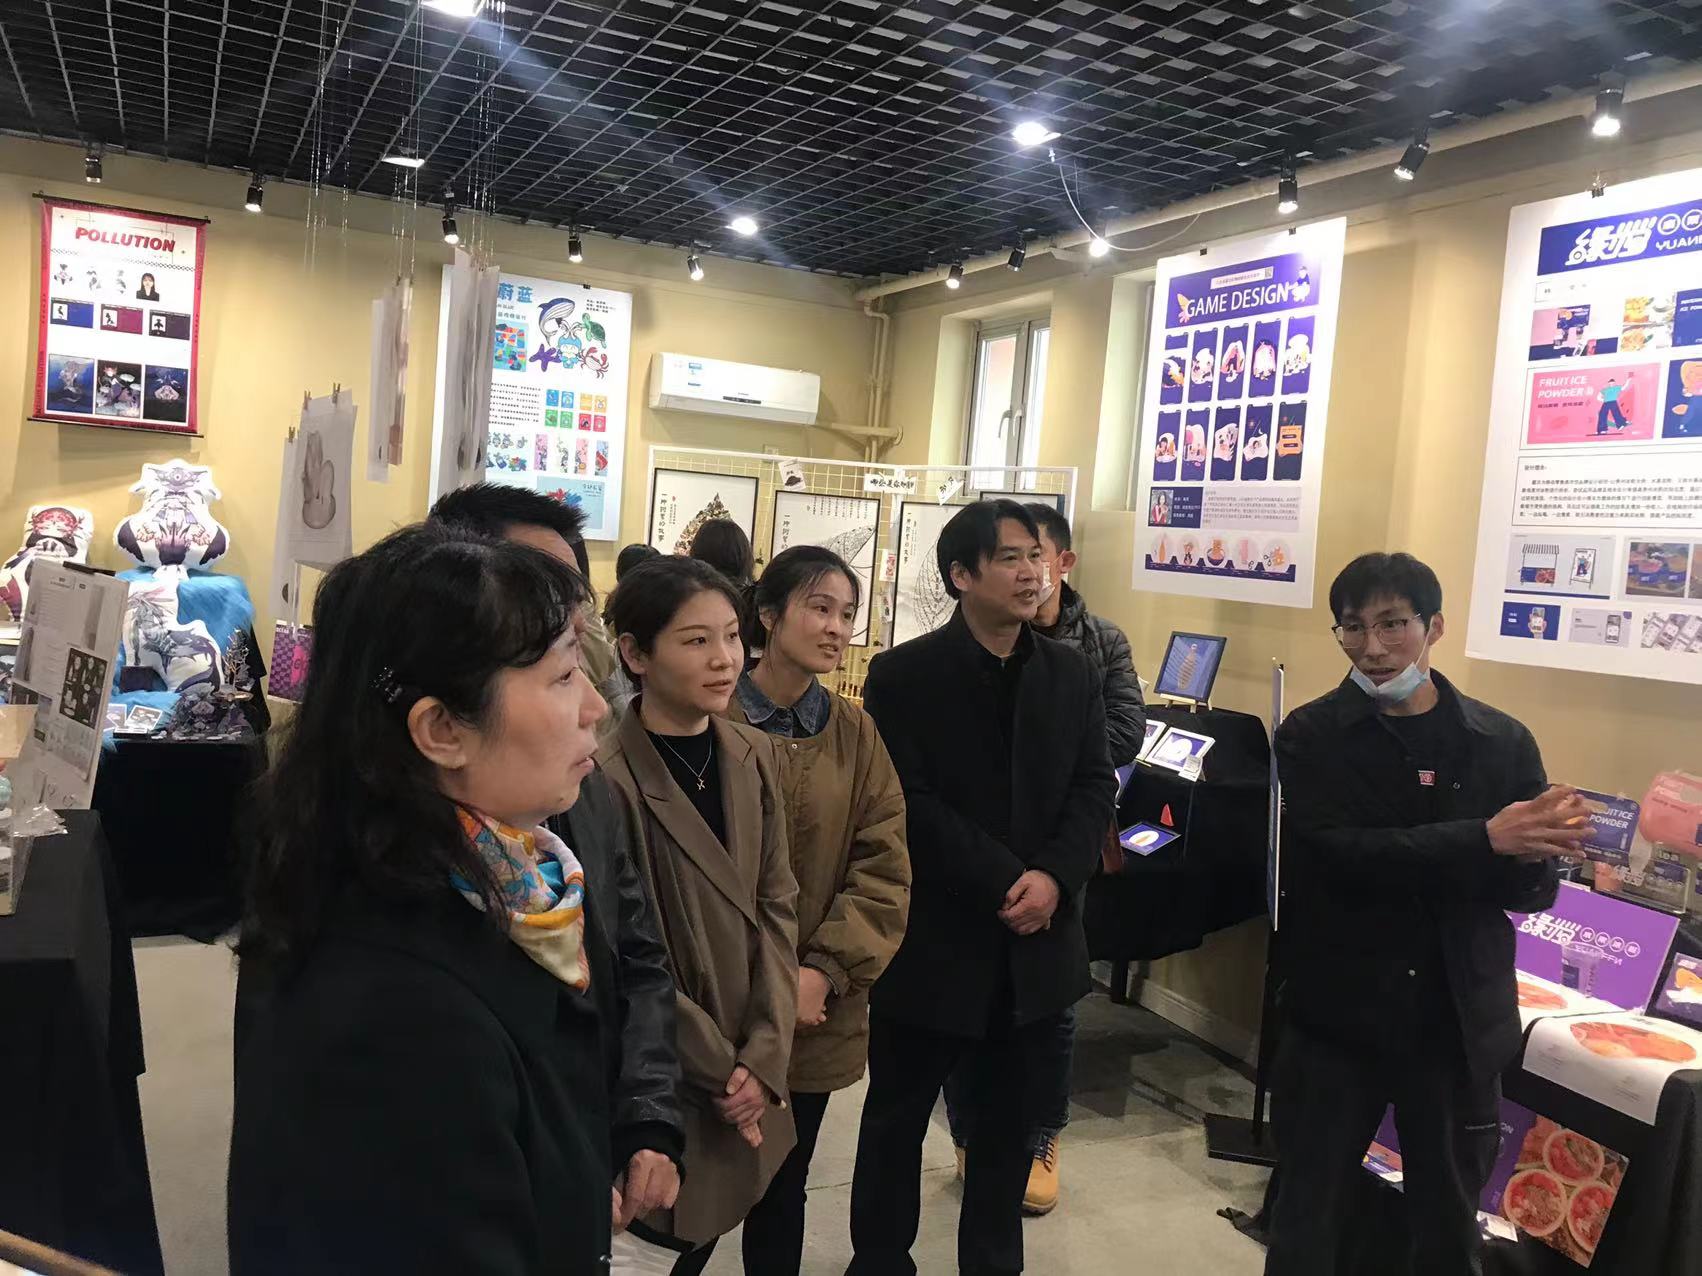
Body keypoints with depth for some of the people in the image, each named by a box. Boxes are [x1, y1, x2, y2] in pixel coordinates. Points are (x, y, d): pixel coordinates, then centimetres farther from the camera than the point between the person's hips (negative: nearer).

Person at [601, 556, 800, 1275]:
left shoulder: (755, 756, 1)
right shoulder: (606, 778, -21)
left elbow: (776, 907, 2)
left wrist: (763, 1057, -8)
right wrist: (720, 1069, -9)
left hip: (748, 1079, 6)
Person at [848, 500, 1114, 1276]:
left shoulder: (1071, 674, 6)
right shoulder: (903, 675, -8)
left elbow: (1095, 788, 2)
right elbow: (909, 804, -15)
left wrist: (1053, 876, -14)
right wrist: (1002, 882, -19)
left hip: (1036, 942, 4)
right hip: (932, 939, -3)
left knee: (1009, 1123, 16)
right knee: (897, 1117, 12)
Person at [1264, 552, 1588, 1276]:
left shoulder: (1503, 743, 1)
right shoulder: (1311, 737, -5)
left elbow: (1536, 891, -1)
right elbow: (1338, 855, -20)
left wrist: (1532, 851, -24)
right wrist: (1483, 841, -26)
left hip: (1459, 1024, 2)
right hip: (1338, 1016, -2)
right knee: (1309, 1215, 12)